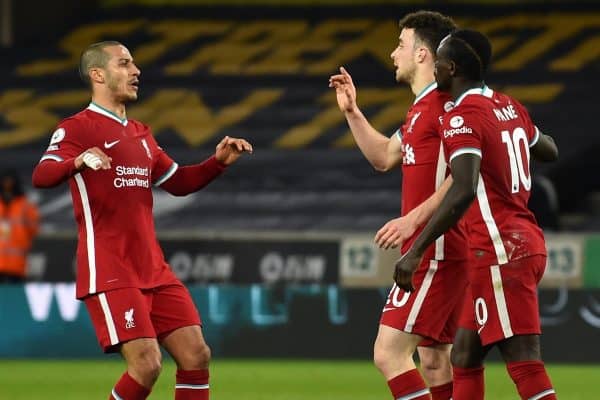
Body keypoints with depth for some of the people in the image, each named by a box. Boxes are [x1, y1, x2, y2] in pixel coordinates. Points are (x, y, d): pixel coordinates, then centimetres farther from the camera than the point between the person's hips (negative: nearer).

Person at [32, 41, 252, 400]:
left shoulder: (141, 134, 19)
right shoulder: (77, 128, -5)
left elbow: (178, 182, 29)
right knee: (146, 365, -18)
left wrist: (218, 162, 11)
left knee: (196, 356, 0)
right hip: (108, 272, -8)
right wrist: (79, 161, -42)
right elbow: (42, 176, -21)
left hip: (153, 270, 8)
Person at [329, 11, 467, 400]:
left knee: (389, 353, -13)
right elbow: (385, 157, 33)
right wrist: (352, 112, 25)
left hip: (436, 253, -10)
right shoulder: (420, 108, 18)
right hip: (430, 252, 10)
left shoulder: (446, 104, -14)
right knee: (434, 361, 12)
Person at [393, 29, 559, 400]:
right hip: (526, 240, 10)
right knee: (465, 357, 16)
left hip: (502, 252, -10)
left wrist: (415, 252, -29)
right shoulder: (510, 107, 12)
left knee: (526, 367, -12)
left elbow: (463, 191, -28)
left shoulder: (462, 118, -14)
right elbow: (549, 151, 30)